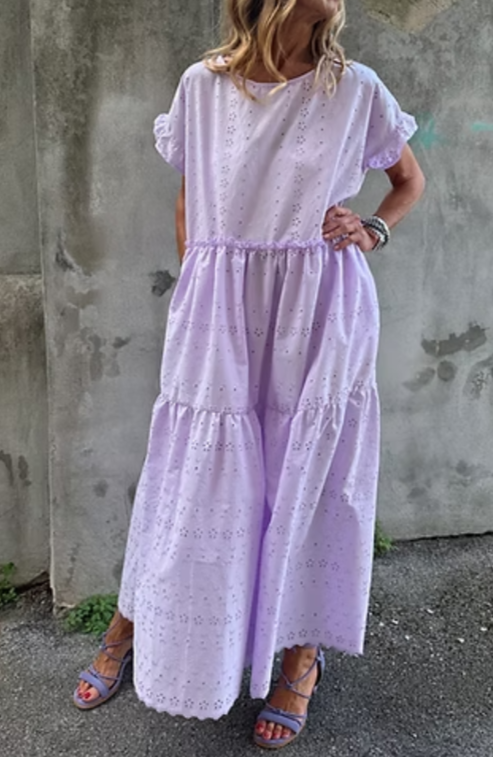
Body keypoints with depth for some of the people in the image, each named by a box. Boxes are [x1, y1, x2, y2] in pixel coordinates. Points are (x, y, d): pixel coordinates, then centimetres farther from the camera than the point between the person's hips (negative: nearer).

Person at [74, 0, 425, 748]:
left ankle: (301, 655, 27)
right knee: (197, 478, 7)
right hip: (220, 311, 0)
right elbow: (189, 200, 11)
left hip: (321, 314, 0)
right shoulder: (203, 85, 2)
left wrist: (372, 230, -3)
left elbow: (411, 179, 14)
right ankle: (132, 623, 31)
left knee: (309, 477, 7)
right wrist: (193, 285, 9)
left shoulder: (356, 89, 1)